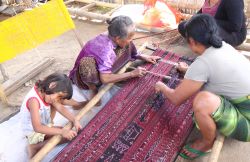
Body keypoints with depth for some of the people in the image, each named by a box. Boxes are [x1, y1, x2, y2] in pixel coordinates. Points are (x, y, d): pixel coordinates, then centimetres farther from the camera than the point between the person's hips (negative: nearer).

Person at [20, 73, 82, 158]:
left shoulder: (44, 92, -11)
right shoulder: (33, 100, -35)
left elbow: (60, 108, -11)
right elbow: (37, 128, -41)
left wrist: (74, 120, -24)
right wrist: (62, 131, -45)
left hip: (44, 126, 8)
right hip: (34, 133, -8)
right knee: (66, 136, -15)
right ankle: (35, 147, -7)